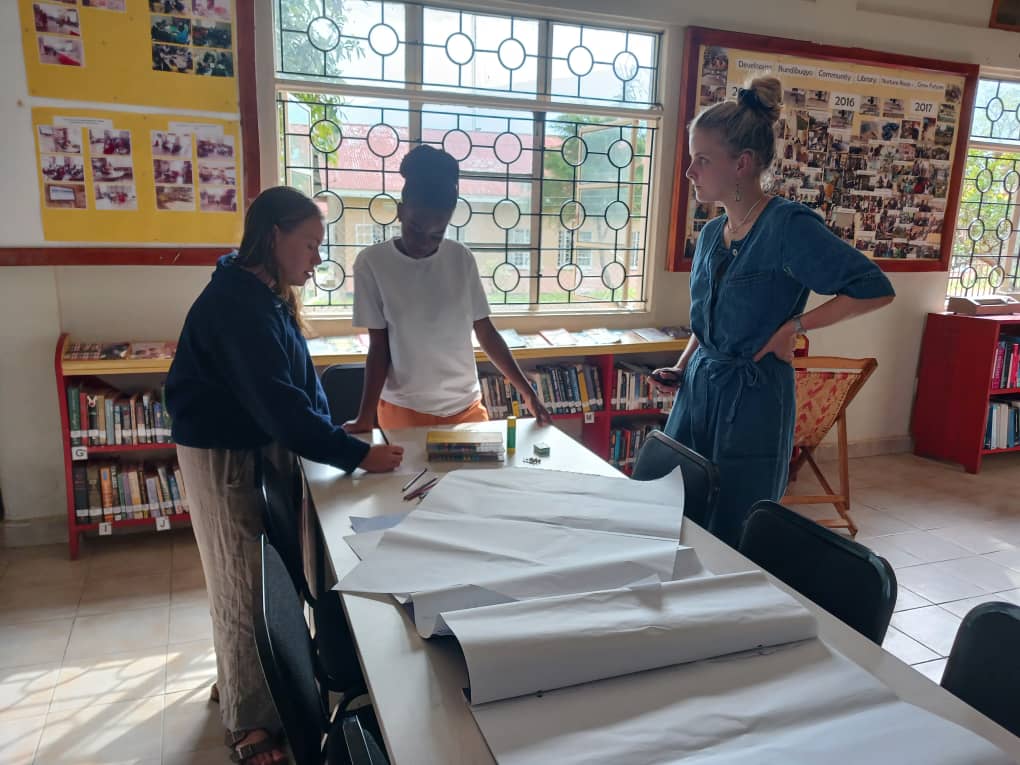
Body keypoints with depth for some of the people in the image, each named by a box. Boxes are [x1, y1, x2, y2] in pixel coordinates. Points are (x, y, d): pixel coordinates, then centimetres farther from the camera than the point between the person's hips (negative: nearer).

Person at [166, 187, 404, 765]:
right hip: (223, 455, -9)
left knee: (266, 571, 19)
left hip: (263, 445, 9)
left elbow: (301, 380, 8)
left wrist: (333, 430, -3)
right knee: (244, 583, 3)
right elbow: (277, 402, -31)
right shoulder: (235, 304, -25)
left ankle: (237, 680, 40)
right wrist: (357, 455, -31)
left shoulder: (268, 297, 6)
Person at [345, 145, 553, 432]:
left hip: (466, 405, 3)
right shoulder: (372, 262, -10)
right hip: (403, 409, -2)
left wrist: (527, 392, 1)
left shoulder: (462, 258, -3)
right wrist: (365, 417, -12)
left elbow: (486, 332, 3)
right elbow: (379, 348, -6)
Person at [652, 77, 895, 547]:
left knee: (732, 540, 6)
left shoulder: (789, 225, -14)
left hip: (753, 398, -7)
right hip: (697, 389, 7)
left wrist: (795, 326, -16)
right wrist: (681, 369, 8)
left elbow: (875, 288, -16)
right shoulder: (711, 234, 8)